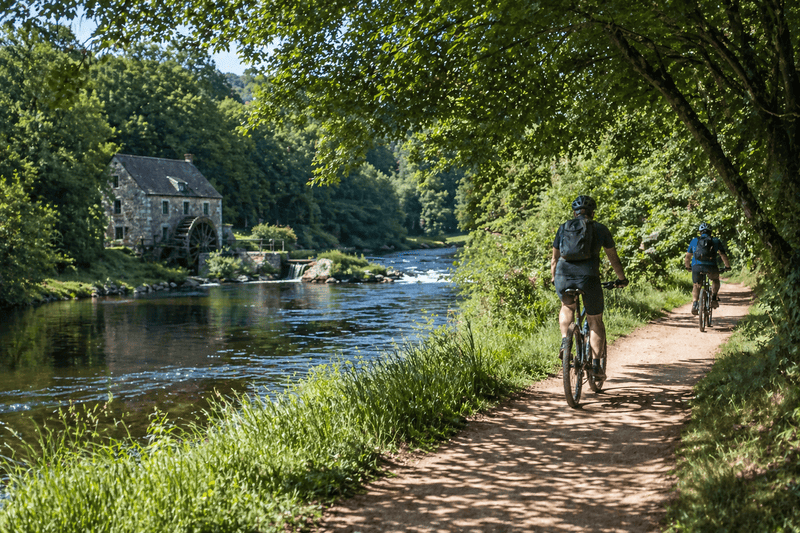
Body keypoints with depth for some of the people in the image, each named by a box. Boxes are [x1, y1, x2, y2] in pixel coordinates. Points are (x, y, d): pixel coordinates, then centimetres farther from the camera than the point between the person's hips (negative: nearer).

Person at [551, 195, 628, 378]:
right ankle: (596, 363, 5)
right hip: (588, 276, -2)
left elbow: (554, 258, 20)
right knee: (596, 322, 13)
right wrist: (622, 279, 35)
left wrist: (554, 279, 35)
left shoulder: (564, 227, 17)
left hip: (563, 275, 2)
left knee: (567, 307, 31)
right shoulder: (600, 229, 14)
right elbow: (613, 258, 21)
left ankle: (564, 339, 9)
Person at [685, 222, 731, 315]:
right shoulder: (716, 241, 19)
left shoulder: (694, 241, 22)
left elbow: (687, 257, 26)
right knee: (715, 280, 31)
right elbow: (724, 255, 18)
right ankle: (714, 298, 13)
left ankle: (694, 304, -1)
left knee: (696, 286, 22)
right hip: (710, 267, 0)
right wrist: (728, 266, 34)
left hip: (696, 266, 0)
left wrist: (688, 267, 43)